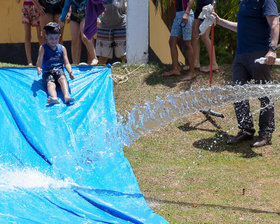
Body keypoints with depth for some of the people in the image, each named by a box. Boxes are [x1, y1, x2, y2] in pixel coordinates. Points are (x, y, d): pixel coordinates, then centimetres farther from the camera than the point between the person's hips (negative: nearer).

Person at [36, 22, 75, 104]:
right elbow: (39, 63, -3)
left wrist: (70, 72, -11)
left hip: (59, 70, 2)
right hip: (48, 72, -2)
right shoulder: (43, 48, 5)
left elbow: (66, 63, 9)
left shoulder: (62, 48, 12)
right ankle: (54, 98, -63)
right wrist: (39, 69, -26)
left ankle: (66, 96, -56)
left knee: (62, 78, -32)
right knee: (50, 82, -33)